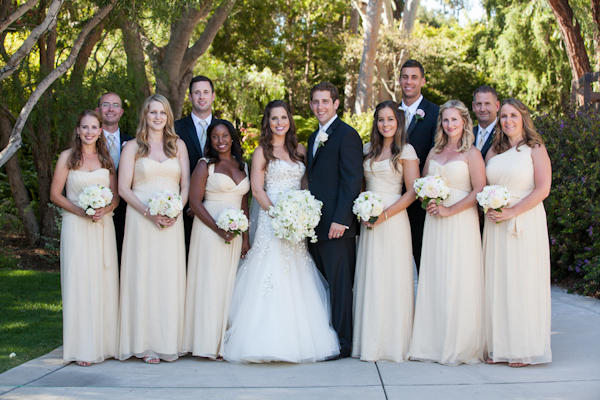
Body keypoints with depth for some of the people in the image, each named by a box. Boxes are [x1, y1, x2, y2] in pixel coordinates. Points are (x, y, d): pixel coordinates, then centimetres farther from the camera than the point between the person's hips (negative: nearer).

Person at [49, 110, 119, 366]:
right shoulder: (67, 157, 2)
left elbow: (115, 195, 11)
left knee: (104, 282, 3)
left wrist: (104, 209, -11)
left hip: (104, 227, 3)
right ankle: (82, 348, -1)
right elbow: (55, 194, 0)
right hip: (76, 227, -3)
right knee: (79, 282, -5)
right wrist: (80, 211, -13)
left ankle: (105, 343, 11)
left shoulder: (106, 158, 11)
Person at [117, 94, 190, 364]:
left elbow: (186, 185, 9)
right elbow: (124, 188, 0)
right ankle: (146, 344, 2)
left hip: (172, 221, 2)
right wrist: (149, 213, -13)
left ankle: (168, 343, 8)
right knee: (143, 276, -3)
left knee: (170, 278, 1)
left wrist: (175, 211, -9)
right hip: (141, 220, -2)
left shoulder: (178, 145, 13)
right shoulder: (132, 147, 6)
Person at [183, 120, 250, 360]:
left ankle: (225, 342, 11)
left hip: (235, 233, 5)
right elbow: (194, 201, -7)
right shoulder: (205, 165, 0)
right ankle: (208, 342, 0)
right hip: (209, 229, -5)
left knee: (229, 283, 5)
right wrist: (218, 229, -15)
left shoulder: (242, 166, 14)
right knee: (210, 281, -4)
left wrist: (245, 238, 9)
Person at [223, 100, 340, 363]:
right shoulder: (262, 151, 2)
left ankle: (299, 340, 11)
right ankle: (270, 341, -7)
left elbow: (305, 186, 14)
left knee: (297, 280, 5)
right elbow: (257, 189, -5)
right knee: (272, 276, -10)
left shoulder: (300, 150, 14)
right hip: (271, 219, -4)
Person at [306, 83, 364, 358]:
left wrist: (340, 219, -20)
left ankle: (344, 344, 5)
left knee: (340, 284, -2)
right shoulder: (314, 137, 19)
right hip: (316, 224, 8)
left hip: (337, 225, -8)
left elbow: (352, 181, -15)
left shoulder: (346, 135, -8)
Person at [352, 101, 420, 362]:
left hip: (393, 220, -5)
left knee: (392, 279, -3)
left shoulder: (406, 151, -2)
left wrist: (385, 214, -14)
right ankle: (370, 342, 12)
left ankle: (393, 343, 4)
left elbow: (412, 192, -7)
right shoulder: (369, 150, 14)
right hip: (368, 221, 5)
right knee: (368, 279, 5)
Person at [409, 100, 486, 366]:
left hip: (461, 222, -5)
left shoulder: (471, 154, -2)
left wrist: (449, 210, -14)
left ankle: (459, 347, 5)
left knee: (458, 282, -4)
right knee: (434, 281, 4)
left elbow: (479, 191, -10)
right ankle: (433, 344, 12)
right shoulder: (434, 152, 14)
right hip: (434, 223, 5)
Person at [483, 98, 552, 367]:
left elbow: (542, 189, -11)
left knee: (523, 282, -2)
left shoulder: (535, 149, -2)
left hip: (525, 222, -5)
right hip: (496, 224, 5)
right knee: (496, 283, 4)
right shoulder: (494, 151, 13)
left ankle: (524, 349, 7)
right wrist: (488, 209, -6)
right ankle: (499, 347, 11)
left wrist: (511, 212, -16)